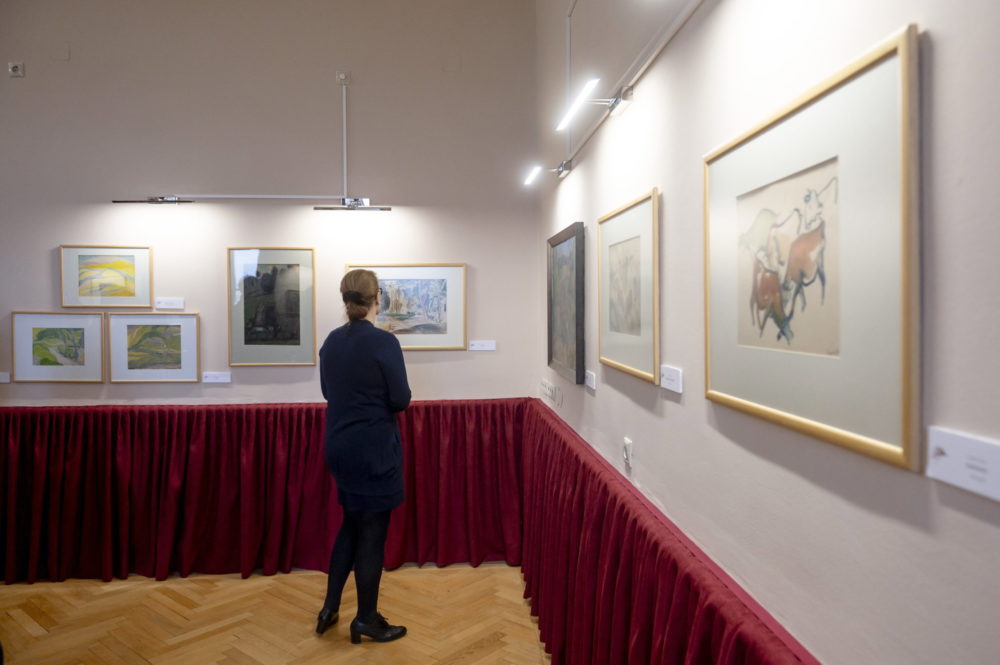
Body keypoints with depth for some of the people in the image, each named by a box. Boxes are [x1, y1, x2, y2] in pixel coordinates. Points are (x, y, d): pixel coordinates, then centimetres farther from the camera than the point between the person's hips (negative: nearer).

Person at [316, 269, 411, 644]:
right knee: (372, 530, 6)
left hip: (339, 445, 7)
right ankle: (366, 619, 20)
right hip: (374, 449, -7)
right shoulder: (383, 342, -18)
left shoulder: (331, 341, 4)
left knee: (351, 523, 22)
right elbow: (401, 400, -14)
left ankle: (329, 607, 28)